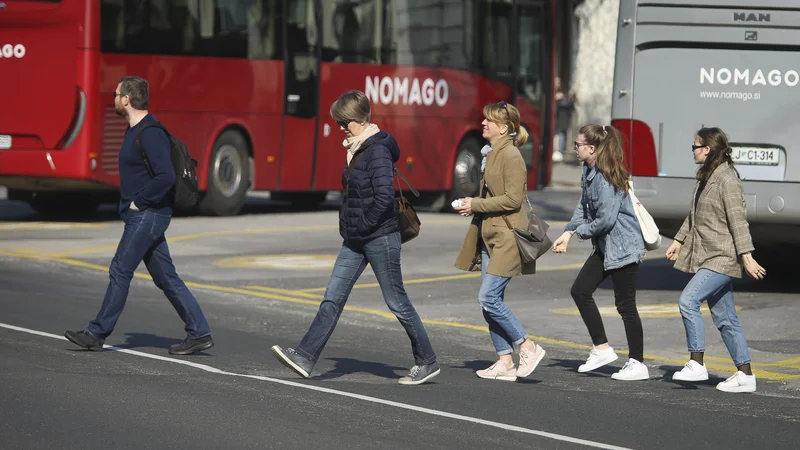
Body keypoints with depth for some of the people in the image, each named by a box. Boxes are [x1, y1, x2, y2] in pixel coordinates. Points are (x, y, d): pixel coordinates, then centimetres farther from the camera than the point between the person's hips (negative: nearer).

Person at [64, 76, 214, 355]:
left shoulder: (150, 133, -17)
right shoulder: (135, 130, 16)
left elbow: (166, 176, -26)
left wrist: (139, 201, -18)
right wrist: (131, 202, 16)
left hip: (147, 216, -10)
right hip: (143, 216, 10)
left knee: (120, 271, -4)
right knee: (165, 278, 8)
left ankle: (97, 334, 3)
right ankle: (199, 333, 8)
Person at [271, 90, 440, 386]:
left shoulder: (378, 151, -18)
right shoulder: (358, 149, 11)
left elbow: (384, 197, -27)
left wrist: (363, 225, -17)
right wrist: (349, 223, 12)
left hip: (379, 237, -9)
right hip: (356, 239, 9)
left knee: (397, 301, 1)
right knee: (333, 297, 3)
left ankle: (427, 363, 13)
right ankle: (305, 358, -1)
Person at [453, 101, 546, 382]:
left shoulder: (511, 155, -13)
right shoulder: (492, 154, 16)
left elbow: (512, 199, -19)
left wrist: (476, 205, -14)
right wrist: (473, 207, 11)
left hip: (506, 238, -10)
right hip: (490, 236, 10)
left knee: (488, 298, -14)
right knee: (491, 301, 7)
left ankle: (529, 348, -4)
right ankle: (505, 362, 11)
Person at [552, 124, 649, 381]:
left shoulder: (606, 177, -23)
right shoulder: (589, 172, 7)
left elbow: (606, 219, -26)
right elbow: (584, 207, 15)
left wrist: (581, 231, -8)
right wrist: (568, 233, 2)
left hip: (623, 247, -10)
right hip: (605, 246, 10)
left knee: (625, 304, -3)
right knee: (580, 291, 9)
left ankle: (637, 364, 6)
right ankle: (602, 349, 16)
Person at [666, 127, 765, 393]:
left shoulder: (726, 179, -14)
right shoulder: (705, 178, 15)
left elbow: (738, 220, -18)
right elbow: (694, 216, 25)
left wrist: (746, 256, -21)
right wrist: (679, 241, 22)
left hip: (722, 258, -10)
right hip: (706, 256, 10)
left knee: (688, 301, -19)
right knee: (725, 319, 8)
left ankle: (697, 365, -15)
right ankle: (745, 375, 11)